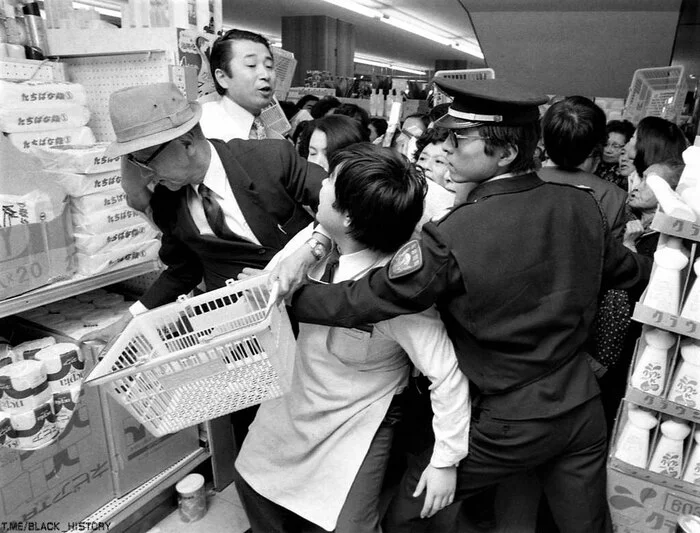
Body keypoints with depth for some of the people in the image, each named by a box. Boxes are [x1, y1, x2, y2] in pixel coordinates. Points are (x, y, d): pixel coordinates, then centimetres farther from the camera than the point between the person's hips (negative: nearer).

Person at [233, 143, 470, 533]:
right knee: (253, 480, 19)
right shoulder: (314, 240, -19)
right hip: (296, 396, 6)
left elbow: (447, 373, -27)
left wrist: (446, 460, -19)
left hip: (358, 418, -5)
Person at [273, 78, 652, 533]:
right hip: (584, 408, 6)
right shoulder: (581, 206, -6)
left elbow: (364, 301, -22)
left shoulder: (455, 237, -26)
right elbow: (625, 270, 12)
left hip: (510, 423, -5)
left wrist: (291, 296, -7)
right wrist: (653, 266, 35)